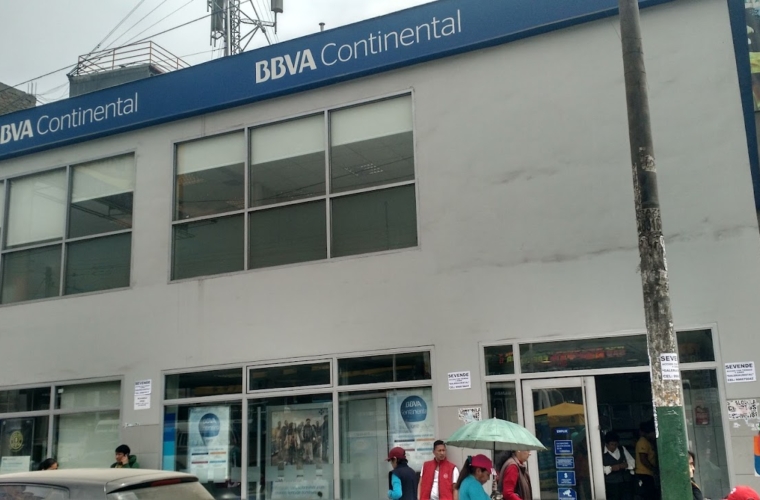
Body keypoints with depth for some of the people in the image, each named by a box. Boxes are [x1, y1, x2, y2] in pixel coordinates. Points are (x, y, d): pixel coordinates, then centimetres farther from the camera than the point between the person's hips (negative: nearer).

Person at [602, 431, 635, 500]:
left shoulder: (622, 449, 13)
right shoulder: (602, 453, -6)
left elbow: (632, 462, 16)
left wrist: (626, 465, -5)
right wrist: (610, 468, -24)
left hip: (626, 483, 5)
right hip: (611, 485, -5)